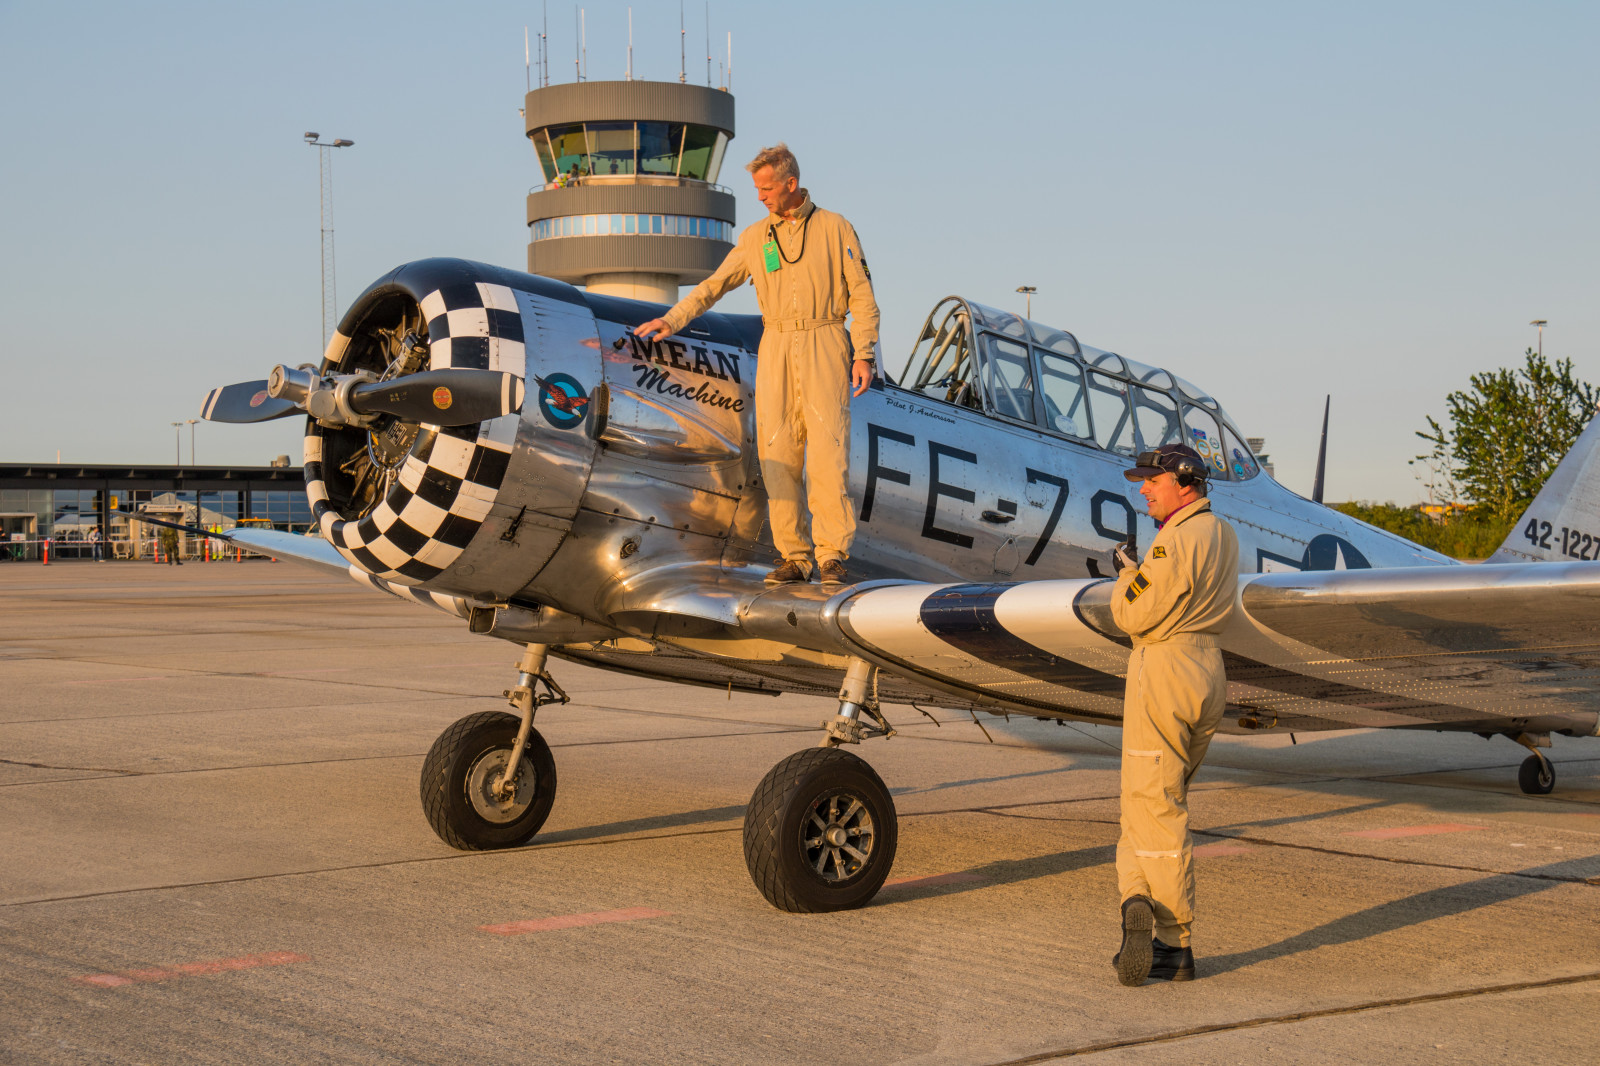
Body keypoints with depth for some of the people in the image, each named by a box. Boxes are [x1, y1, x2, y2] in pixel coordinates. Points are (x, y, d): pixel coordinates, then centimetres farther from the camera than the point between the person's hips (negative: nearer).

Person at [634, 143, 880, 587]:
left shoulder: (835, 228, 3)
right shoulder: (755, 237, 12)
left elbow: (862, 295, 1)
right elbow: (714, 285, 15)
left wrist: (864, 354, -7)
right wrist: (672, 319, 4)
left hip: (824, 347, -4)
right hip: (776, 350, 4)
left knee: (828, 454, -12)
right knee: (777, 454, -2)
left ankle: (832, 557, -10)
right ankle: (793, 557, 3)